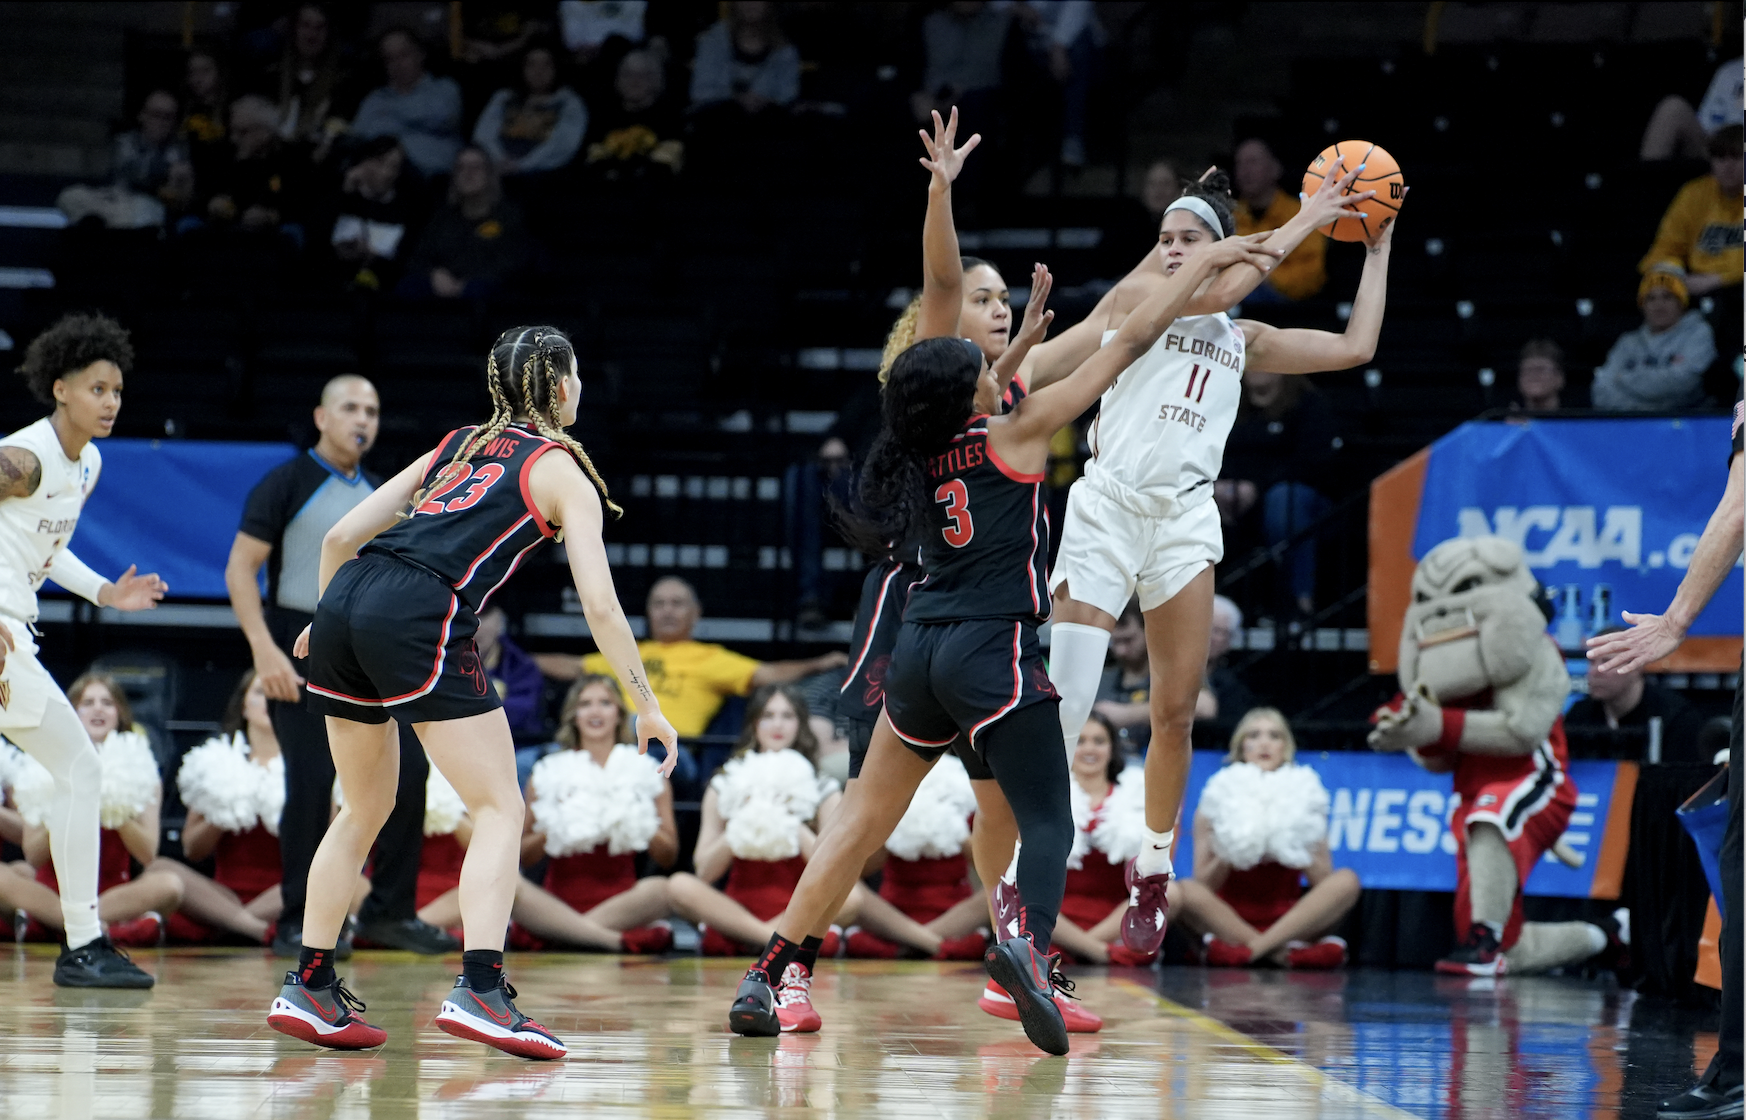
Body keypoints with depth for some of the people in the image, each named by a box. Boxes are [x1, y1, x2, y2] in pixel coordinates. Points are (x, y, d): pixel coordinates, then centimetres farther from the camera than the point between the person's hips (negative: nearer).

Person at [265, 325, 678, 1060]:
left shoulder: (456, 445, 27)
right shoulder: (561, 471, 10)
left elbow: (341, 536, 23)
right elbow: (599, 604, 1)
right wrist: (647, 709, 8)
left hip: (344, 604, 7)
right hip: (419, 619, -7)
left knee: (365, 809, 21)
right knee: (499, 808, -1)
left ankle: (309, 989, 20)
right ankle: (480, 991, -16)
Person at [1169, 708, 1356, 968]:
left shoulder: (1304, 802, 7)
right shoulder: (1217, 803, 5)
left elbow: (1323, 883, -1)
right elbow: (1203, 886, -2)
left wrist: (1302, 853, -17)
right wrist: (1225, 857, -19)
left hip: (1287, 922, 1)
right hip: (1230, 921, -1)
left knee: (1347, 881, -24)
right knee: (1184, 891, -31)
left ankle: (1250, 949, -30)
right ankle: (1282, 953, -31)